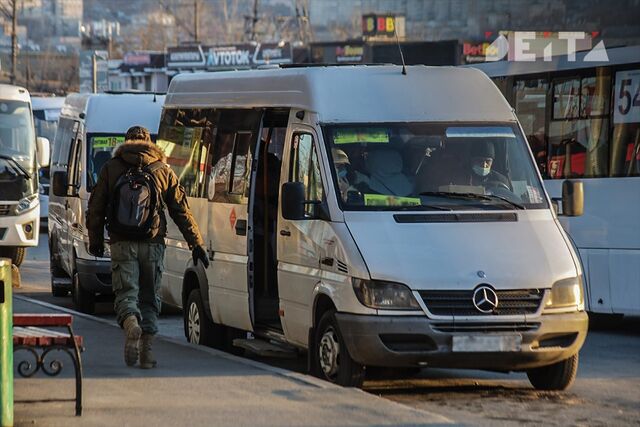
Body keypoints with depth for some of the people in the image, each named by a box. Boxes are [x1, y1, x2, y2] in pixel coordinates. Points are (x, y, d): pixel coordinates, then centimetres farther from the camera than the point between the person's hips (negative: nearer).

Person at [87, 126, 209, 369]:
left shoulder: (111, 168, 6)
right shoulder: (163, 171, 9)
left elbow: (95, 208, 9)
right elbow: (181, 211, 8)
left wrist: (95, 240, 21)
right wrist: (197, 244, 12)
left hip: (122, 244, -1)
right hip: (153, 244, 1)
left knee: (126, 293, -2)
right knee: (149, 297, 11)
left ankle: (131, 324, -34)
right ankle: (146, 350, 4)